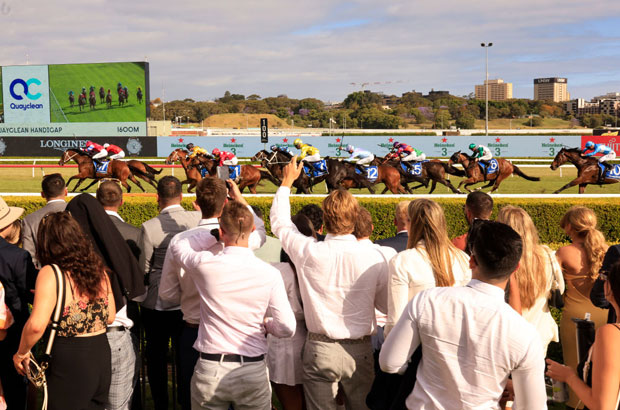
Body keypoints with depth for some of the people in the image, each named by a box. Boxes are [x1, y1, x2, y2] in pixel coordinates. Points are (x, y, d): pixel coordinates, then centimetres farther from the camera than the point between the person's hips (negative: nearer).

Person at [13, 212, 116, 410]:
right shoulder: (98, 269, 4)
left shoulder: (51, 274, -14)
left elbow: (37, 325, -24)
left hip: (70, 364, -6)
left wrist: (21, 353, -6)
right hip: (102, 357, 6)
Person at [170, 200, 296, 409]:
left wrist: (215, 233, 10)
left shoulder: (206, 265, -10)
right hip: (253, 371, 0)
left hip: (210, 369, 0)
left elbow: (177, 246, 12)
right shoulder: (269, 274, -9)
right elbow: (287, 328, -7)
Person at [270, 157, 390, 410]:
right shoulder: (374, 258, -12)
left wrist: (287, 182, 18)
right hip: (359, 350, 1)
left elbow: (279, 222, 6)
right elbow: (386, 305, 1)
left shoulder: (309, 253, -13)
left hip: (320, 350, 0)